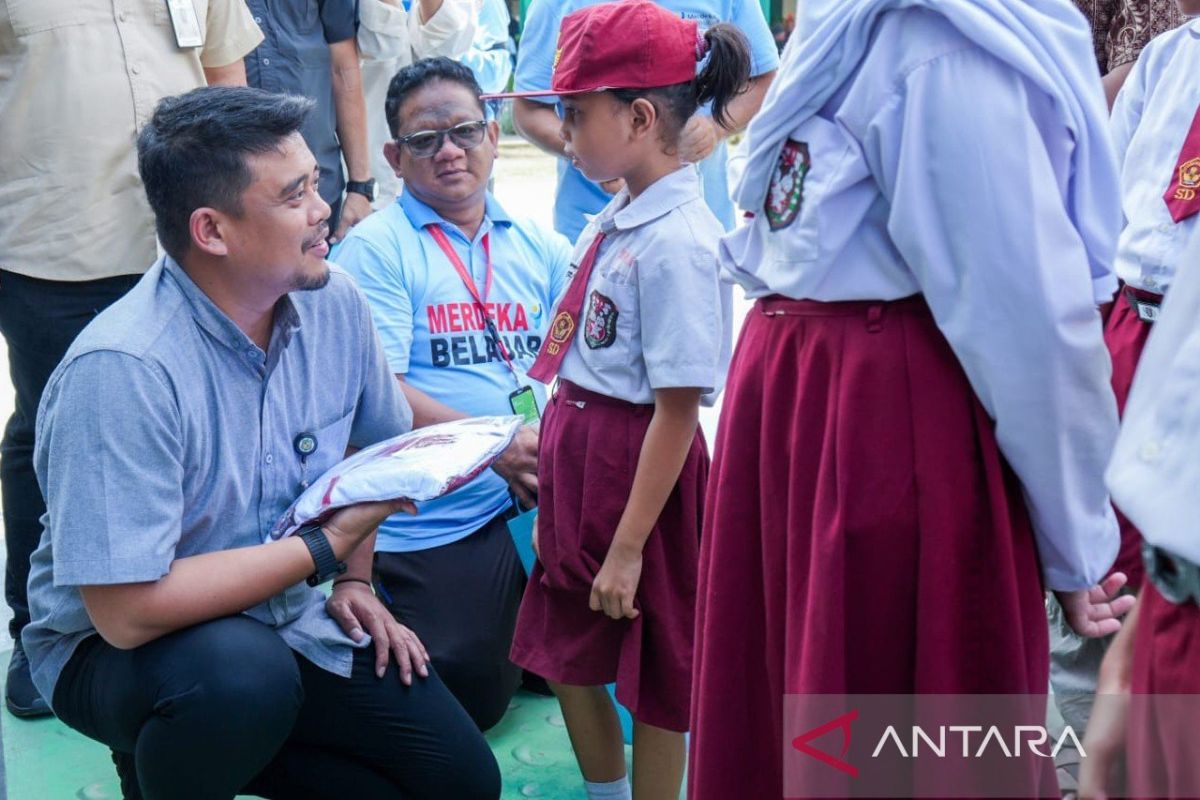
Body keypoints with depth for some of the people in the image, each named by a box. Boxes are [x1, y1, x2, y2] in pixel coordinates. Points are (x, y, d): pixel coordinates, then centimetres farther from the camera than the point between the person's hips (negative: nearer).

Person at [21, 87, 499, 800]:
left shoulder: (335, 303, -8)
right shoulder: (121, 368, -28)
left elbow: (371, 441, 13)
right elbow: (127, 612, -29)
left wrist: (357, 583, 5)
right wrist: (329, 545, -23)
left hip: (280, 618, 6)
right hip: (115, 648, -6)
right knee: (241, 670, -38)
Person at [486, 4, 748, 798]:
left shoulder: (677, 242, -22)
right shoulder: (614, 220, 4)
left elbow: (678, 409, -21)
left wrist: (628, 547, -18)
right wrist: (554, 490, 14)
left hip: (641, 471, -9)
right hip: (579, 456, 9)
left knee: (653, 679, 11)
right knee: (567, 655, 22)